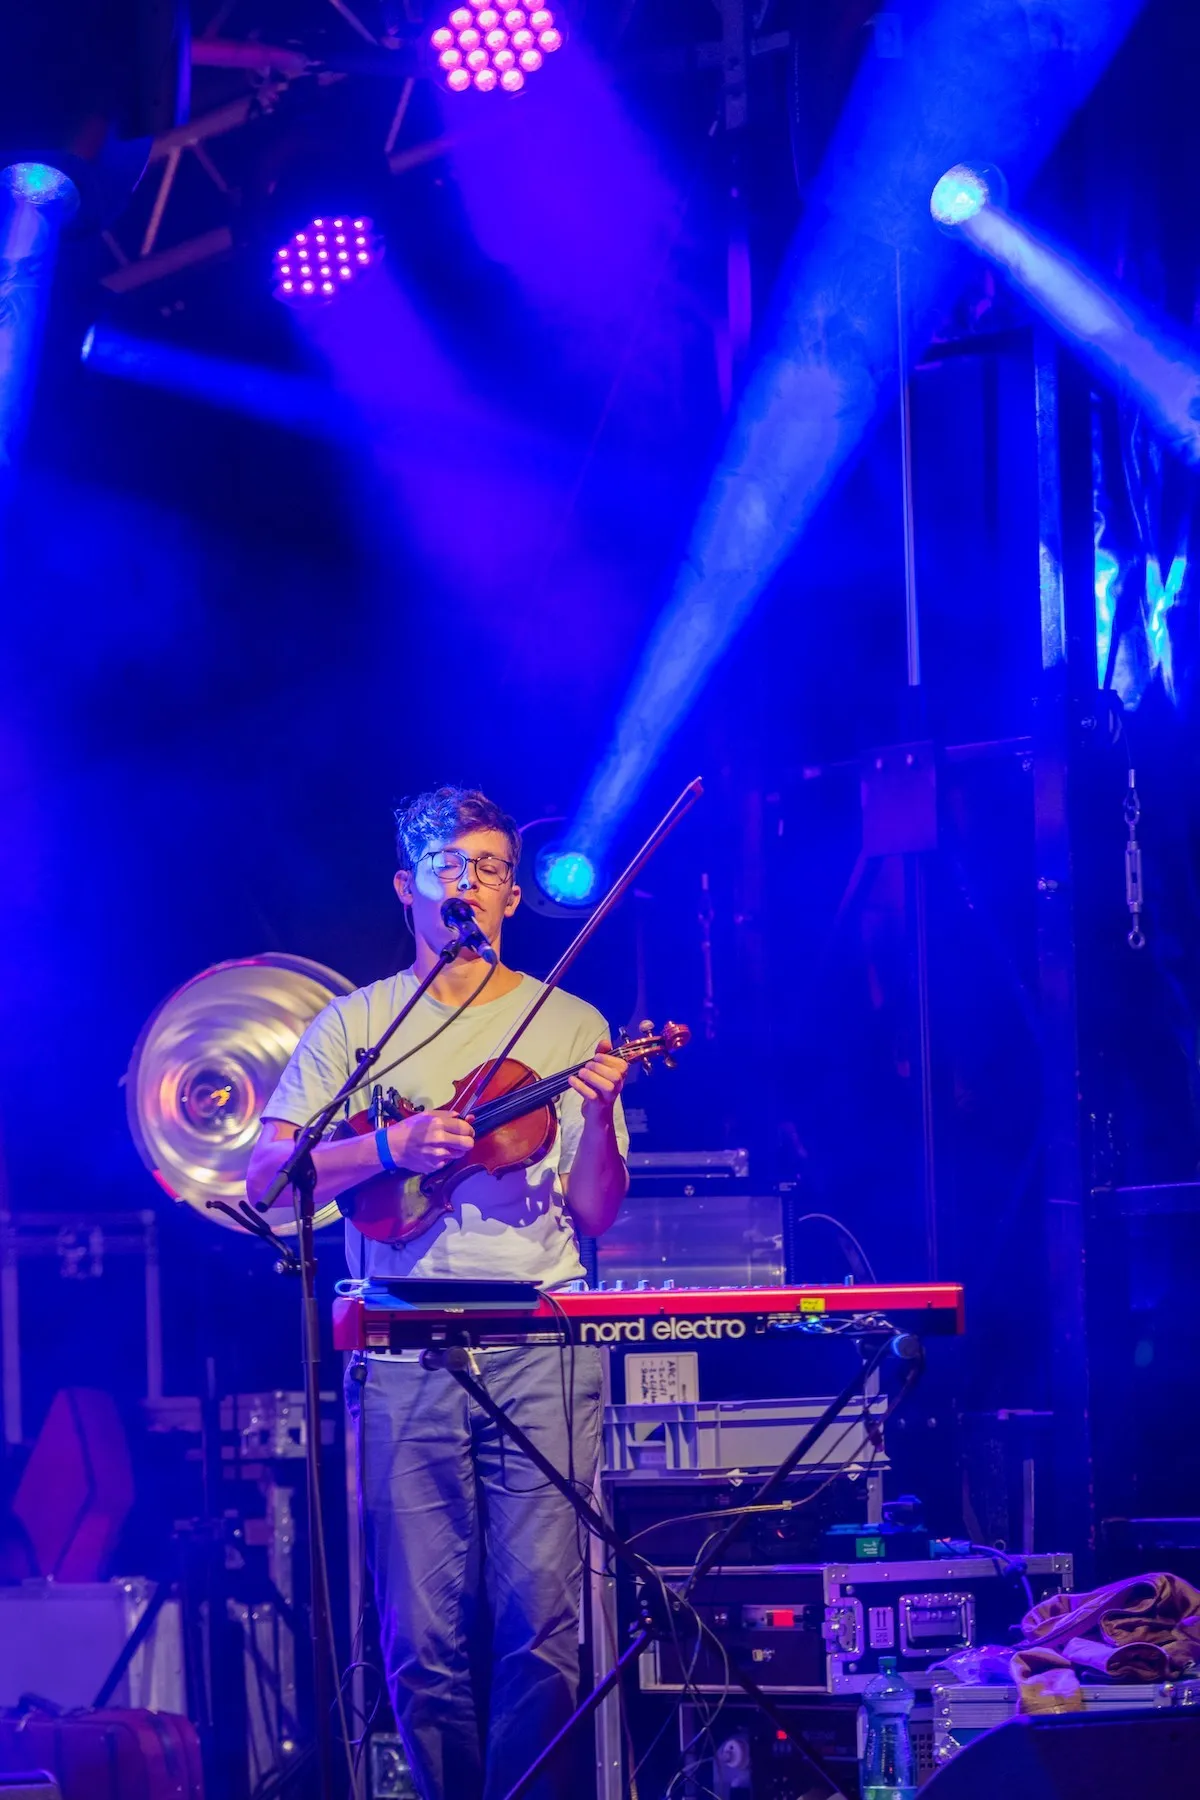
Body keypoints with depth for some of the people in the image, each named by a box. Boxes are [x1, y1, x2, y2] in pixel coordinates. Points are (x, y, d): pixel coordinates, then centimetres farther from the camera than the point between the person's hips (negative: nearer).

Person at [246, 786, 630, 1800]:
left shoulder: (569, 1025, 12)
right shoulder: (355, 1025, 12)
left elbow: (595, 1214, 7)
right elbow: (265, 1177, 2)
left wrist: (597, 1116, -12)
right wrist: (392, 1149, -12)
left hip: (541, 1345, 0)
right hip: (405, 1347, 0)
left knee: (541, 1619, -11)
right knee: (425, 1631, -4)